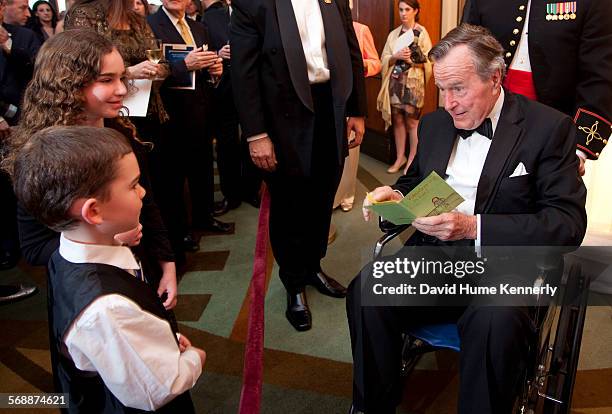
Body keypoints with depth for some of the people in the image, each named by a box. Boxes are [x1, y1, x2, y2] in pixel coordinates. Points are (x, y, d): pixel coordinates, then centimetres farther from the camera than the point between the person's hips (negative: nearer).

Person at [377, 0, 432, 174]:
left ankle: (412, 160, 10)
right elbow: (385, 60, 7)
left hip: (413, 82, -4)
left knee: (412, 121, 0)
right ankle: (400, 157, 18)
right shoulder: (393, 34, 11)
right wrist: (397, 56, -12)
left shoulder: (422, 33, 0)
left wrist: (414, 59, -20)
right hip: (395, 81, 4)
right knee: (397, 120, 7)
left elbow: (428, 61, -4)